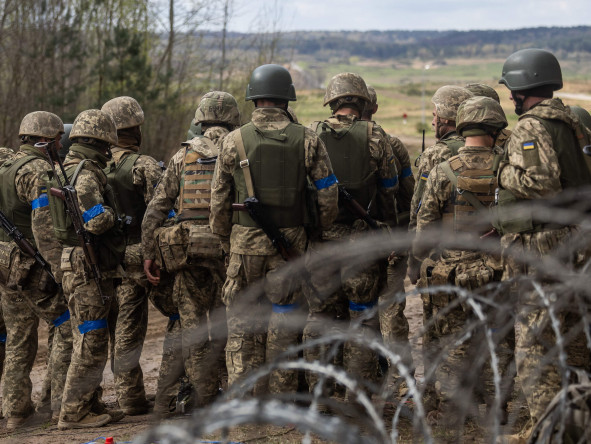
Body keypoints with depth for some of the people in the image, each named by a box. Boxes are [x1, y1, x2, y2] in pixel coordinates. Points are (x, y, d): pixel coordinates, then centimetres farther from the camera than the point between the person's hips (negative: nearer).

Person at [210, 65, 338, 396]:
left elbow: (219, 200, 3)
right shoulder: (307, 139, -2)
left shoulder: (234, 141, -2)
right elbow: (328, 193, -2)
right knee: (284, 322, 8)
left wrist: (224, 237, 16)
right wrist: (319, 232, 12)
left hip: (245, 240, 0)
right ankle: (282, 399, 13)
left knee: (243, 323, 8)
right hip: (290, 240, 0)